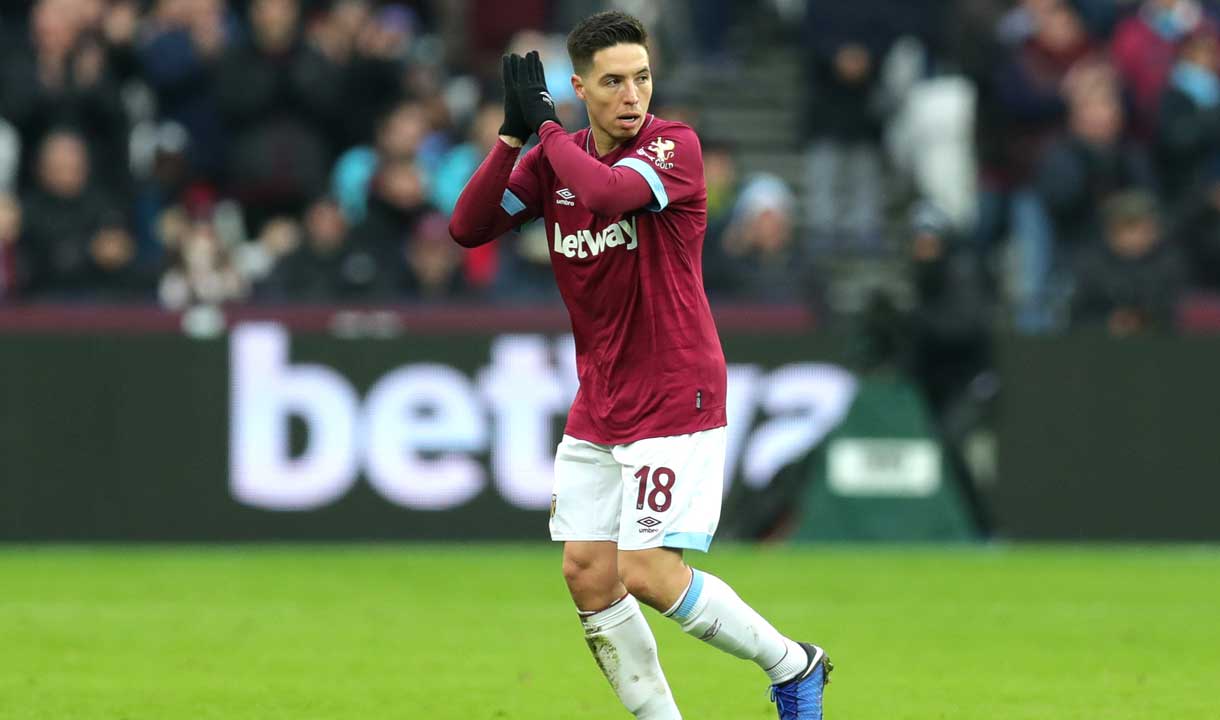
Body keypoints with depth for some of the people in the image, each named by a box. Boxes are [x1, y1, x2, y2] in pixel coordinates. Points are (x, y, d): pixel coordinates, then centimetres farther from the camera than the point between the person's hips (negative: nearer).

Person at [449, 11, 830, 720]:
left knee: (649, 575, -13)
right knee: (587, 576, 2)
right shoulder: (553, 159, 4)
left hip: (675, 399, -7)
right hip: (597, 409, 7)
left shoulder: (676, 147, -14)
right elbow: (469, 228, -3)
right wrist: (514, 134, -13)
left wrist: (544, 124, -18)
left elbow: (606, 192, -33)